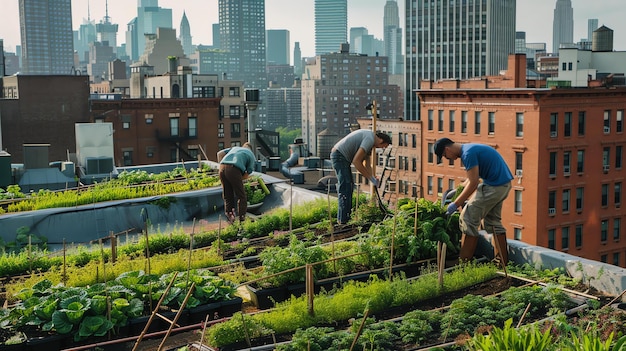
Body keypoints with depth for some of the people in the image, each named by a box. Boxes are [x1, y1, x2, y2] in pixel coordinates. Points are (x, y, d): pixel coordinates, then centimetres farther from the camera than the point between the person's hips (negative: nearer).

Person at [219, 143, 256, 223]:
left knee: (227, 196, 16)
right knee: (241, 196, 10)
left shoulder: (235, 148, 34)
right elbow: (247, 174, 12)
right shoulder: (252, 156, 24)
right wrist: (238, 180, 22)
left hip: (222, 167, 4)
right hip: (234, 170, -4)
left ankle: (229, 215, 12)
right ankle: (242, 218, 9)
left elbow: (219, 153, 20)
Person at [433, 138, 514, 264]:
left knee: (468, 218, -5)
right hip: (504, 184, 10)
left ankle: (464, 262, -3)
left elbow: (473, 183, -19)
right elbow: (471, 178, 23)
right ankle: (502, 261, 23)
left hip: (494, 186, -10)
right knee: (493, 221, 19)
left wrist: (456, 203, -14)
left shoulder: (468, 153, -17)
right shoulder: (469, 149, 15)